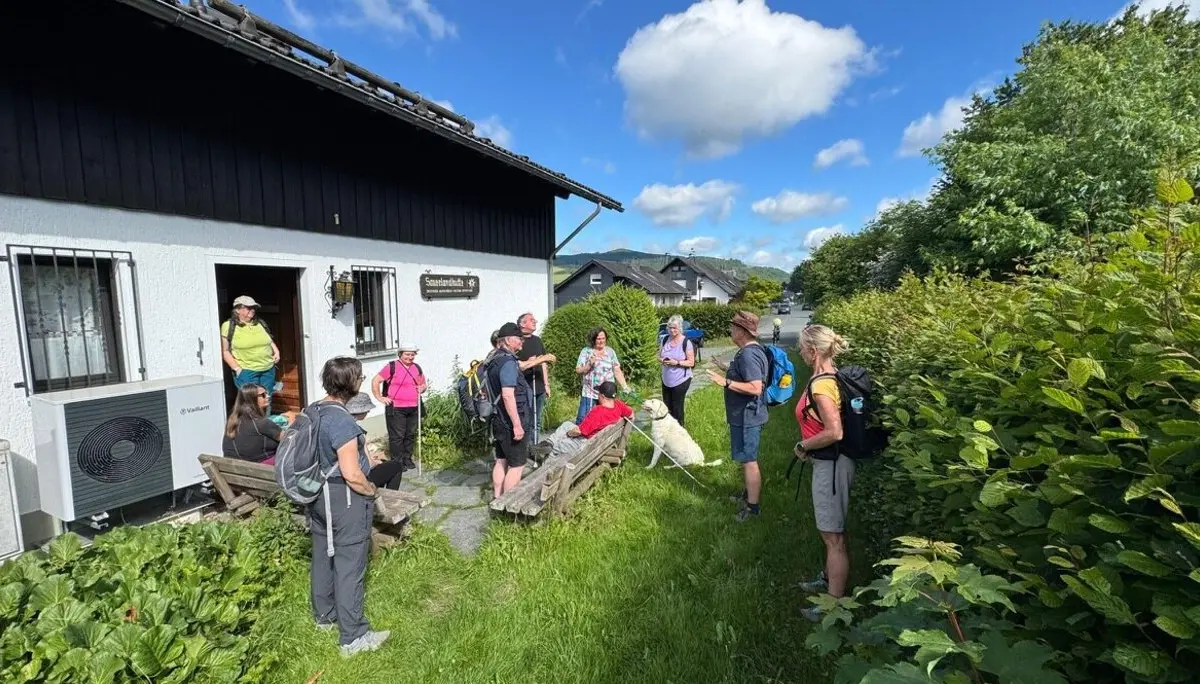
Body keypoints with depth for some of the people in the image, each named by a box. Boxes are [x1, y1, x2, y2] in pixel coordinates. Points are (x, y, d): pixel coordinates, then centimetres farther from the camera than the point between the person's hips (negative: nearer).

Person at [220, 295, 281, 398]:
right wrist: (237, 368, -12)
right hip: (245, 372, -5)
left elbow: (270, 340, 26)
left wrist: (276, 351, 8)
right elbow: (225, 351, -5)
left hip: (268, 370, 5)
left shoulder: (260, 323, 13)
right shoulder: (228, 326, -3)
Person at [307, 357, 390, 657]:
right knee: (349, 564, 2)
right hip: (345, 499, -9)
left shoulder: (313, 411, 0)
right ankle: (353, 637, 14)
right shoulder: (342, 421, -27)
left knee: (323, 555, 23)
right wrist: (372, 490, -9)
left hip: (318, 494, 9)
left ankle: (324, 615, 42)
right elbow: (352, 475, -26)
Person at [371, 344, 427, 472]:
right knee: (397, 436, -2)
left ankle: (407, 459, 26)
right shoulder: (392, 366, -6)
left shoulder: (417, 368, 11)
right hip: (396, 409, -6)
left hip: (414, 408, 6)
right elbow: (375, 381, -5)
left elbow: (424, 384, 23)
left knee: (411, 435, 12)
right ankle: (397, 462, 8)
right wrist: (380, 398, -9)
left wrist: (423, 388, 1)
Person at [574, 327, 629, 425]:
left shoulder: (610, 351, 5)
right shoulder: (586, 351, 0)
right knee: (583, 419, -4)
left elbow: (617, 371, 6)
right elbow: (578, 370, -3)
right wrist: (589, 364, -19)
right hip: (589, 394, -1)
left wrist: (625, 387, -1)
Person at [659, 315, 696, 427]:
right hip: (666, 380, 6)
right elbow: (659, 356, 11)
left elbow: (691, 363, -13)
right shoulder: (665, 340, 2)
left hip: (681, 380, -6)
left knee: (677, 407, 5)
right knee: (666, 407, 14)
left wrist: (677, 362, -26)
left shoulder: (686, 342, -15)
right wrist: (662, 360, -12)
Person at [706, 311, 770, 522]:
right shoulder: (752, 350, 10)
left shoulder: (748, 354, -24)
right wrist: (728, 372, 20)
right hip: (746, 415, 11)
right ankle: (748, 494, 38)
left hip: (746, 417, -11)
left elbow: (755, 388, -30)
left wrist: (726, 382, -29)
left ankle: (752, 507, 10)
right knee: (747, 459, 23)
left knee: (749, 461, -1)